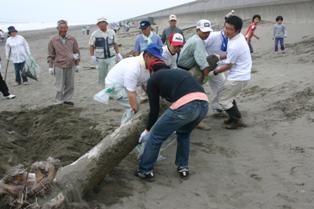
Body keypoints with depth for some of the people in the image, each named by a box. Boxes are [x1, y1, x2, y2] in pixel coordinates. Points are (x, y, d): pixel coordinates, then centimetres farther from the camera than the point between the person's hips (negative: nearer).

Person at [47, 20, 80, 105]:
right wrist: (51, 67, 1)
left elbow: (77, 52, 10)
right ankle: (59, 102, 12)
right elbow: (51, 55, 3)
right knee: (60, 86, 0)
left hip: (71, 66, 3)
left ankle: (67, 99, 25)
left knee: (70, 85, 10)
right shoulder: (53, 40, -1)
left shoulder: (72, 39, 2)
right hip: (59, 66, -2)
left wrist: (77, 64, 10)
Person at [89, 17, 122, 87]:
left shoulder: (112, 32, 5)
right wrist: (92, 57, -9)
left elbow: (115, 44, 14)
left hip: (111, 58, 1)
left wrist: (118, 54, 10)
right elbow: (91, 46, 0)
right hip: (100, 59, -1)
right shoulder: (95, 34, -3)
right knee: (102, 76, 7)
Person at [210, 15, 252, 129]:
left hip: (238, 77, -10)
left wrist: (214, 72, -3)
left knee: (223, 98, 1)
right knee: (228, 96, 22)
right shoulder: (240, 36, 1)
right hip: (241, 74, 10)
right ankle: (235, 117, 31)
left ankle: (237, 121, 10)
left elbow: (227, 66, -16)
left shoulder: (234, 46, -28)